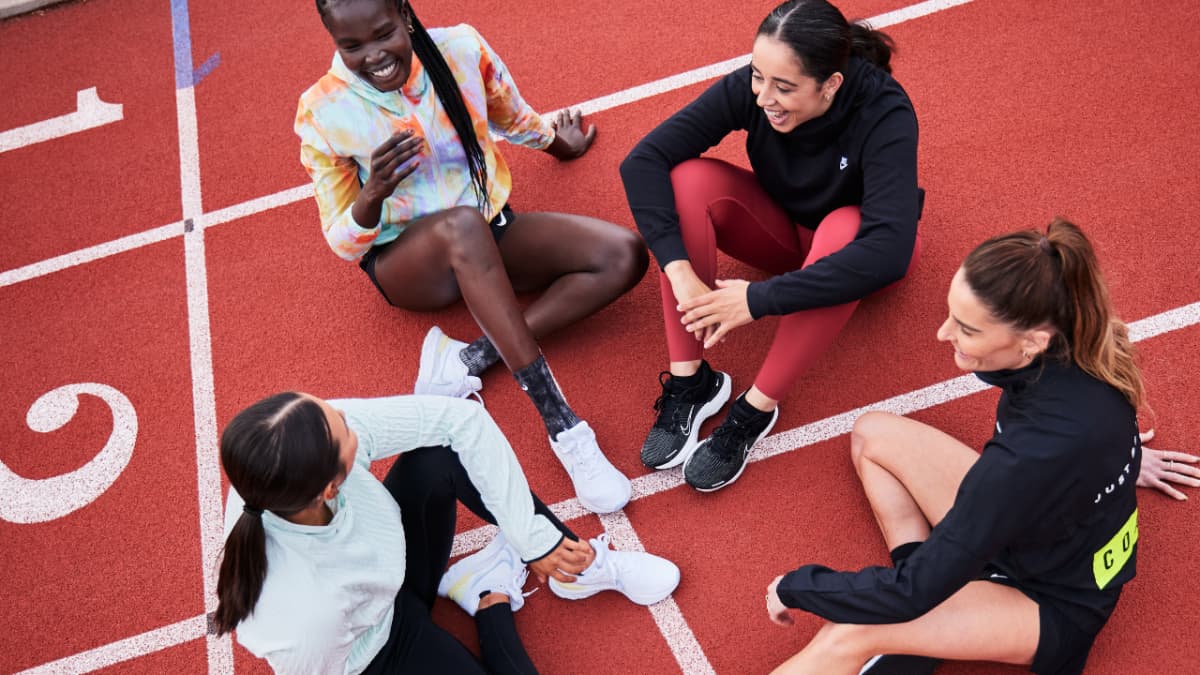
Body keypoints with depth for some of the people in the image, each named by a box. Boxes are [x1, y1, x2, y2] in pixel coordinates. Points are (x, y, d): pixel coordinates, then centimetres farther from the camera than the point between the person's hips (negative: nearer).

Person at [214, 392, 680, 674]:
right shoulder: (300, 623, -43)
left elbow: (462, 417, -26)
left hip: (389, 572, 5)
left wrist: (535, 538, -22)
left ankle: (580, 562, 0)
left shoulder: (301, 452, -33)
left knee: (441, 455, -22)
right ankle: (491, 596, 11)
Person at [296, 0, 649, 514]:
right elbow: (344, 244, -7)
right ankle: (563, 427, -40)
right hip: (407, 263, -4)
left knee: (624, 255, -18)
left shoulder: (462, 49, -9)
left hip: (490, 241, 4)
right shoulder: (324, 113, -13)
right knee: (460, 224, -40)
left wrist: (560, 145, 30)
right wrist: (374, 194, -27)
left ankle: (468, 360, -27)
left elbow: (512, 119, 14)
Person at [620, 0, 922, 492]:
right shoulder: (749, 88, -25)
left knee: (842, 228, -39)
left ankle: (755, 410, -26)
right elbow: (643, 161, -29)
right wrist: (681, 272, -41)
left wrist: (760, 298, -47)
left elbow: (889, 250, -45)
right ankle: (690, 380, -21)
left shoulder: (884, 114, -34)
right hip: (782, 228, 3)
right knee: (689, 178, -26)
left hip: (847, 245, -3)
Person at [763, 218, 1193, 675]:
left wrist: (797, 587, -17)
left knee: (848, 636, -24)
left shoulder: (1039, 453, -41)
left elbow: (910, 595, -32)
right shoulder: (1068, 340, -20)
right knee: (872, 432, 6)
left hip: (1053, 606, -8)